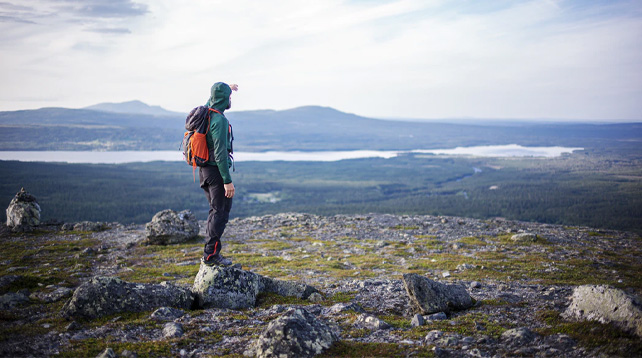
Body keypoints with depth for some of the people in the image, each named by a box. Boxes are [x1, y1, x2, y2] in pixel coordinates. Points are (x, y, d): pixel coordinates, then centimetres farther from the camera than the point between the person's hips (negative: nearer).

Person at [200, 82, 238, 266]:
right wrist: (227, 180, -23)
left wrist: (226, 88, 47)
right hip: (216, 170, -10)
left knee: (216, 211, 16)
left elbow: (211, 100, 36)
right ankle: (211, 254, -2)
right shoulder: (219, 120, -19)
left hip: (204, 170, 10)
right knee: (220, 213, -4)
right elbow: (220, 152, -24)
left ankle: (210, 253, 19)